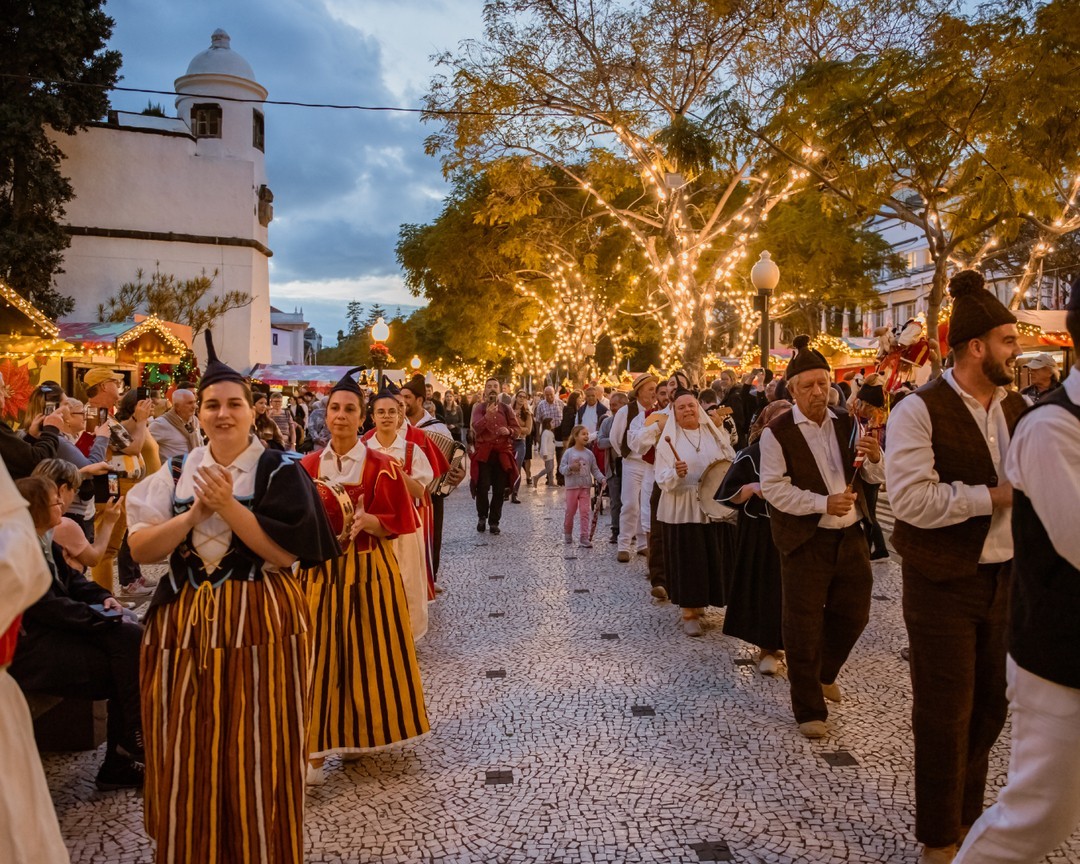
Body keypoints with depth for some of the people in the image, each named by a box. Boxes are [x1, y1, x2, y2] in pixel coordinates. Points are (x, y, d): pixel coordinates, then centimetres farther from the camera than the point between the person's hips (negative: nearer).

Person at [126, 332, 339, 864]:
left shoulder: (280, 471, -5)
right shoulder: (176, 473, 7)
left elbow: (288, 552, -14)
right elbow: (139, 549, 1)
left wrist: (229, 506, -19)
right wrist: (195, 512, -13)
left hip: (261, 623, -3)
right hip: (184, 625, 4)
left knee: (258, 754, 4)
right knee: (187, 758, 11)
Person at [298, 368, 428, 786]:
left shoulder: (382, 466, -6)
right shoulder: (308, 466, 4)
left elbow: (397, 523, -4)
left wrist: (365, 520, -21)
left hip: (369, 571, -2)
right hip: (321, 571, 2)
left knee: (367, 651, 6)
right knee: (321, 654, 1)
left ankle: (355, 732, 27)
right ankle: (316, 748, 10)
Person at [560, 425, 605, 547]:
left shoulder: (589, 453, 2)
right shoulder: (568, 452, -5)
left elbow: (595, 469, 3)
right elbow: (561, 468, -5)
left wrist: (601, 478, -12)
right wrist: (570, 468, -24)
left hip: (586, 487, 2)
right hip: (572, 486, -2)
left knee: (585, 512, -2)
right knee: (570, 512, 10)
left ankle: (584, 538, -1)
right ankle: (567, 534, 30)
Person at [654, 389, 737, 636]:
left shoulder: (714, 435, 8)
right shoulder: (669, 440, -3)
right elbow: (662, 480, -9)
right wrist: (676, 473, -29)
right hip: (682, 510, -3)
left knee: (713, 558, 8)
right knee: (687, 560, -1)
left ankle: (699, 603, 25)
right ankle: (689, 613, 9)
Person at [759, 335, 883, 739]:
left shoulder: (847, 424, 5)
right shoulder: (777, 433, -11)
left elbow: (876, 477, 8)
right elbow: (773, 488, -16)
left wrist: (875, 457, -15)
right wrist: (823, 503, -26)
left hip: (850, 535, 5)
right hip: (805, 541, -5)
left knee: (853, 613, 16)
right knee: (804, 626, 2)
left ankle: (824, 672, 45)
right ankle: (809, 710, 18)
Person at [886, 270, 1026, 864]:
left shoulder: (1016, 409, 8)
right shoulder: (920, 411, -15)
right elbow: (910, 499, -25)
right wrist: (991, 497, -19)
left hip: (1004, 579, 7)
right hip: (943, 585, -7)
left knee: (989, 706, 19)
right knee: (944, 715, 4)